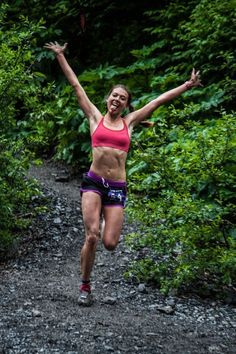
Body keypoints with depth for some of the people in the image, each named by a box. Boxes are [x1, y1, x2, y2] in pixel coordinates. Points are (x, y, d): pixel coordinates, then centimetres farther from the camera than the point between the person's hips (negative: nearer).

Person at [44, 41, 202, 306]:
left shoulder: (129, 122, 13)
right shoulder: (95, 117, 9)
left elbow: (160, 100, 15)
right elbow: (76, 85, 10)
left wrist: (187, 86, 18)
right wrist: (60, 55, 12)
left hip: (117, 187, 2)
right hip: (93, 182, -2)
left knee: (110, 243, -6)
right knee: (92, 236, -15)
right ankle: (85, 286, 7)